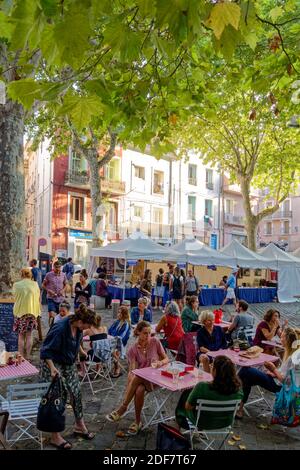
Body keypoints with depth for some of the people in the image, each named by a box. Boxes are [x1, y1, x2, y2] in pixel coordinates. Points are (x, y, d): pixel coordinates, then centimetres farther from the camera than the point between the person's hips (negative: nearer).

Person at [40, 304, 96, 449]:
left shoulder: (77, 327, -10)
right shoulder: (60, 328, -32)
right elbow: (46, 350, -25)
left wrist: (81, 351, 23)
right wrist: (52, 367, -33)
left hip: (69, 365, 7)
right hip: (54, 365, -7)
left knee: (76, 393, 12)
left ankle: (79, 426, 32)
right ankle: (55, 437, 16)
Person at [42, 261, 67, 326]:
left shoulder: (63, 275, 2)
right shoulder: (48, 275, -5)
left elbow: (65, 285, 14)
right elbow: (43, 285, 3)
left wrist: (63, 290, -6)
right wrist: (49, 290, -13)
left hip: (61, 298, 3)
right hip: (51, 298, -3)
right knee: (52, 315, -14)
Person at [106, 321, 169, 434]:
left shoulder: (155, 342, -1)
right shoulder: (133, 349, -1)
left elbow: (166, 359, 5)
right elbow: (132, 370, -9)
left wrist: (160, 363, -19)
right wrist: (129, 386, -28)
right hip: (139, 377, 1)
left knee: (137, 378, -34)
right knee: (139, 390, -35)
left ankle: (123, 408, -19)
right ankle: (137, 422, -15)